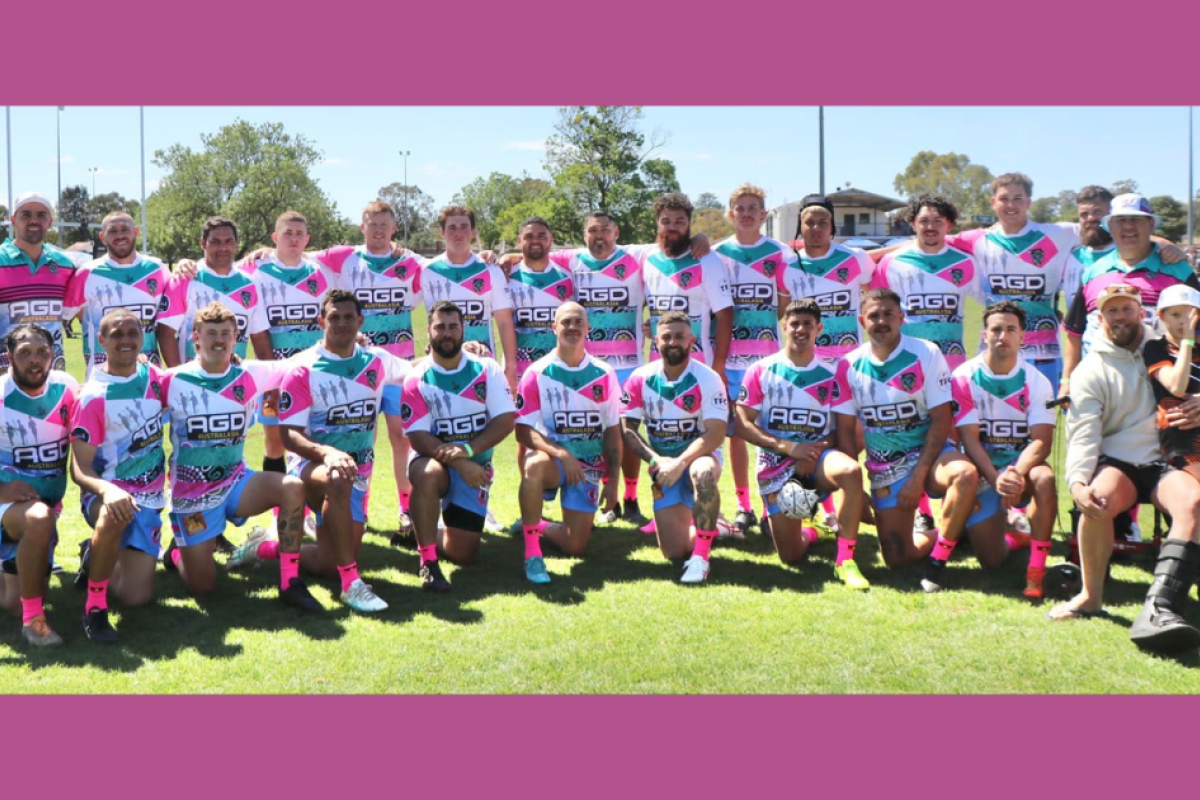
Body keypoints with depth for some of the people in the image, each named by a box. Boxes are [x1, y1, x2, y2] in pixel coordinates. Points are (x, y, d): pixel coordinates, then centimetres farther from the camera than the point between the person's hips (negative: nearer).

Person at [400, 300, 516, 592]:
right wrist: (457, 462, -29)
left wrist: (467, 451, -26)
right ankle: (428, 563, -27)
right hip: (434, 457, -2)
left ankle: (425, 532, 34)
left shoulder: (487, 370, -3)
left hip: (476, 465, 2)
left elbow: (506, 421, -12)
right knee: (427, 474, -40)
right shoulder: (416, 379, -8)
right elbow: (418, 437, -14)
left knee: (462, 553, -1)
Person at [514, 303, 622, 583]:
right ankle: (532, 553, -27)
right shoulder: (536, 374, -7)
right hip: (550, 457, -3)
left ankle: (534, 526, 29)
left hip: (588, 466, 3)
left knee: (575, 547, -5)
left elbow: (612, 431, 7)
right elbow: (523, 431, -12)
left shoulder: (603, 375, 3)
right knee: (534, 465, -41)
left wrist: (612, 481, 2)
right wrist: (561, 454, -26)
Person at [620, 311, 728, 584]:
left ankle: (700, 557, -26)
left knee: (703, 473, -42)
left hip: (699, 455, -3)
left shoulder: (708, 379, -13)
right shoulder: (641, 378, -3)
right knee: (675, 552, -5)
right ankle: (712, 527, 31)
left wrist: (680, 463, -31)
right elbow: (627, 428, -3)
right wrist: (657, 461, -17)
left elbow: (715, 434, -20)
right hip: (663, 465, 3)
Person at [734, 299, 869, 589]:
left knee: (851, 471, -37)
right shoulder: (762, 371, 0)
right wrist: (788, 446, -15)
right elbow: (743, 424, -4)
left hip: (817, 456, 0)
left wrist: (817, 451, -16)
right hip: (776, 463, 0)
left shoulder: (832, 373, 1)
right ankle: (808, 532, 36)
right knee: (790, 557, -4)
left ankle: (845, 561, -25)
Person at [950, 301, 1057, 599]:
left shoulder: (1035, 381, -5)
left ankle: (1036, 573, -26)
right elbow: (969, 439, -13)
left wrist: (1017, 475, -33)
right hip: (982, 474, 0)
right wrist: (996, 479, -28)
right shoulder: (964, 378, -8)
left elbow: (1041, 441, -14)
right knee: (991, 561, -7)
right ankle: (1015, 538, 33)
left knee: (1044, 478, -37)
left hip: (1021, 466, 0)